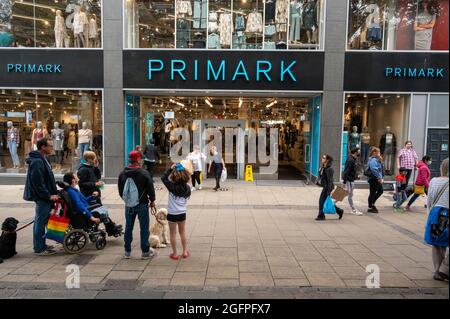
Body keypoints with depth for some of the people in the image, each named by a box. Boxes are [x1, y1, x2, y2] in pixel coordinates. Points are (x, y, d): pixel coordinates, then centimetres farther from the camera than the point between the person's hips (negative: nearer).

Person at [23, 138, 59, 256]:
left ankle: (40, 244, 29)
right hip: (42, 197, -10)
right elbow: (38, 182, -23)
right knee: (40, 222, -1)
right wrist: (49, 196, -19)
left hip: (44, 196, 10)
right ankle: (39, 248, 9)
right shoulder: (37, 162, -20)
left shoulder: (43, 159, 12)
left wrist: (53, 192, 13)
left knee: (41, 221, 18)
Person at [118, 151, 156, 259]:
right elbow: (150, 188, -11)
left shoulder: (122, 174, 1)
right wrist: (152, 200, 4)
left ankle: (127, 252, 23)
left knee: (128, 228, 14)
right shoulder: (144, 173, -16)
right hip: (142, 204, -5)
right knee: (144, 228, 5)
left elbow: (120, 190, 9)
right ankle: (145, 252, 13)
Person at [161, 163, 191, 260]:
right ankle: (185, 251, 26)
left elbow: (163, 178, -10)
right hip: (182, 213, 4)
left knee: (173, 234, 9)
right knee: (182, 232, 19)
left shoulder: (172, 187, -17)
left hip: (172, 214, -3)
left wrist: (170, 169, -8)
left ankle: (175, 254, 17)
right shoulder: (187, 188, -7)